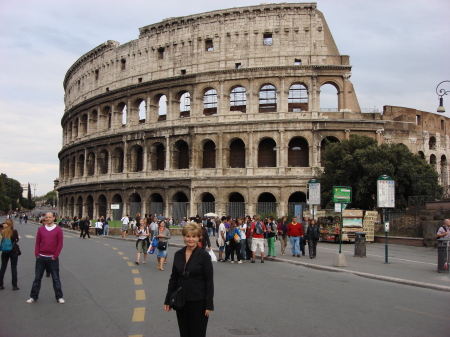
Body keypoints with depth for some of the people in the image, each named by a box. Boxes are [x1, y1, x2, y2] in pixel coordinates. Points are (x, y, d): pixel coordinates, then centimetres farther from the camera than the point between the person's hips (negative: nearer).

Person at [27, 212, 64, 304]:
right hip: (41, 258, 2)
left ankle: (59, 297, 13)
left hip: (53, 258, -2)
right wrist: (37, 254, -2)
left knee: (56, 279, 4)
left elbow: (60, 244, -4)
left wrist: (55, 256, -8)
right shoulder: (41, 229, 7)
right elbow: (37, 243, 7)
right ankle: (33, 297, 19)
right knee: (37, 278, 8)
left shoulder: (58, 229, -2)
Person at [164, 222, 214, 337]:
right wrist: (168, 300, 8)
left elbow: (209, 281, -10)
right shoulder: (178, 254, 3)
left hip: (198, 302, -4)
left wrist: (209, 305, -13)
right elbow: (173, 278, 9)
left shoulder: (204, 255, -10)